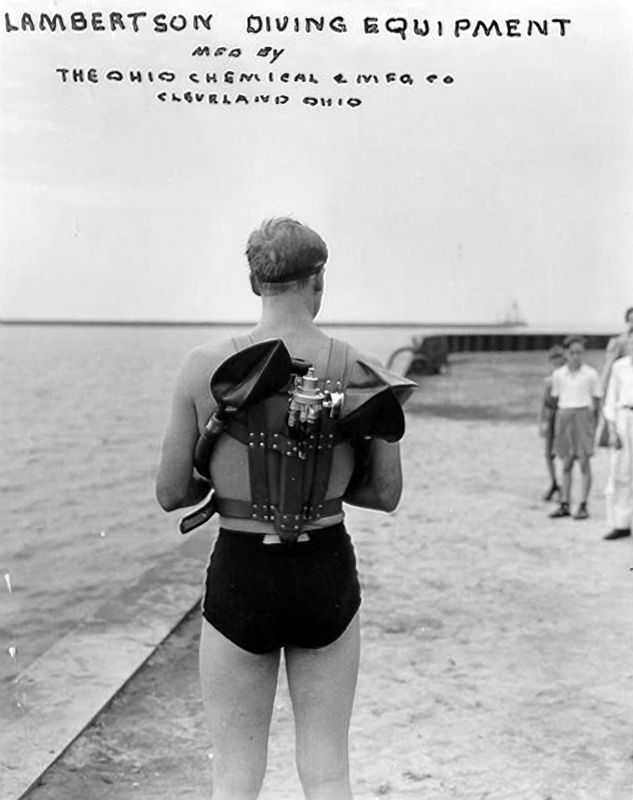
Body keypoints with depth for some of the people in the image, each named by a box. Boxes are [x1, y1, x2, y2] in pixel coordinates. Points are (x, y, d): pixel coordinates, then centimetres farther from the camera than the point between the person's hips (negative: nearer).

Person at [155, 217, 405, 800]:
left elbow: (171, 494, -2)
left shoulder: (205, 366, -9)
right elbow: (387, 494, 0)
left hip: (240, 577, -1)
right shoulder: (357, 368, -7)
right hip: (327, 573, 1)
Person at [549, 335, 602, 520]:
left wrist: (594, 427, -1)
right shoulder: (558, 374, 4)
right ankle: (564, 506, 11)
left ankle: (583, 507, 1)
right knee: (566, 464, 7)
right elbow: (556, 400, 11)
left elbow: (597, 401, 1)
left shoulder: (591, 374, -4)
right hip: (564, 418, 3)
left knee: (584, 464, -4)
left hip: (583, 417, -3)